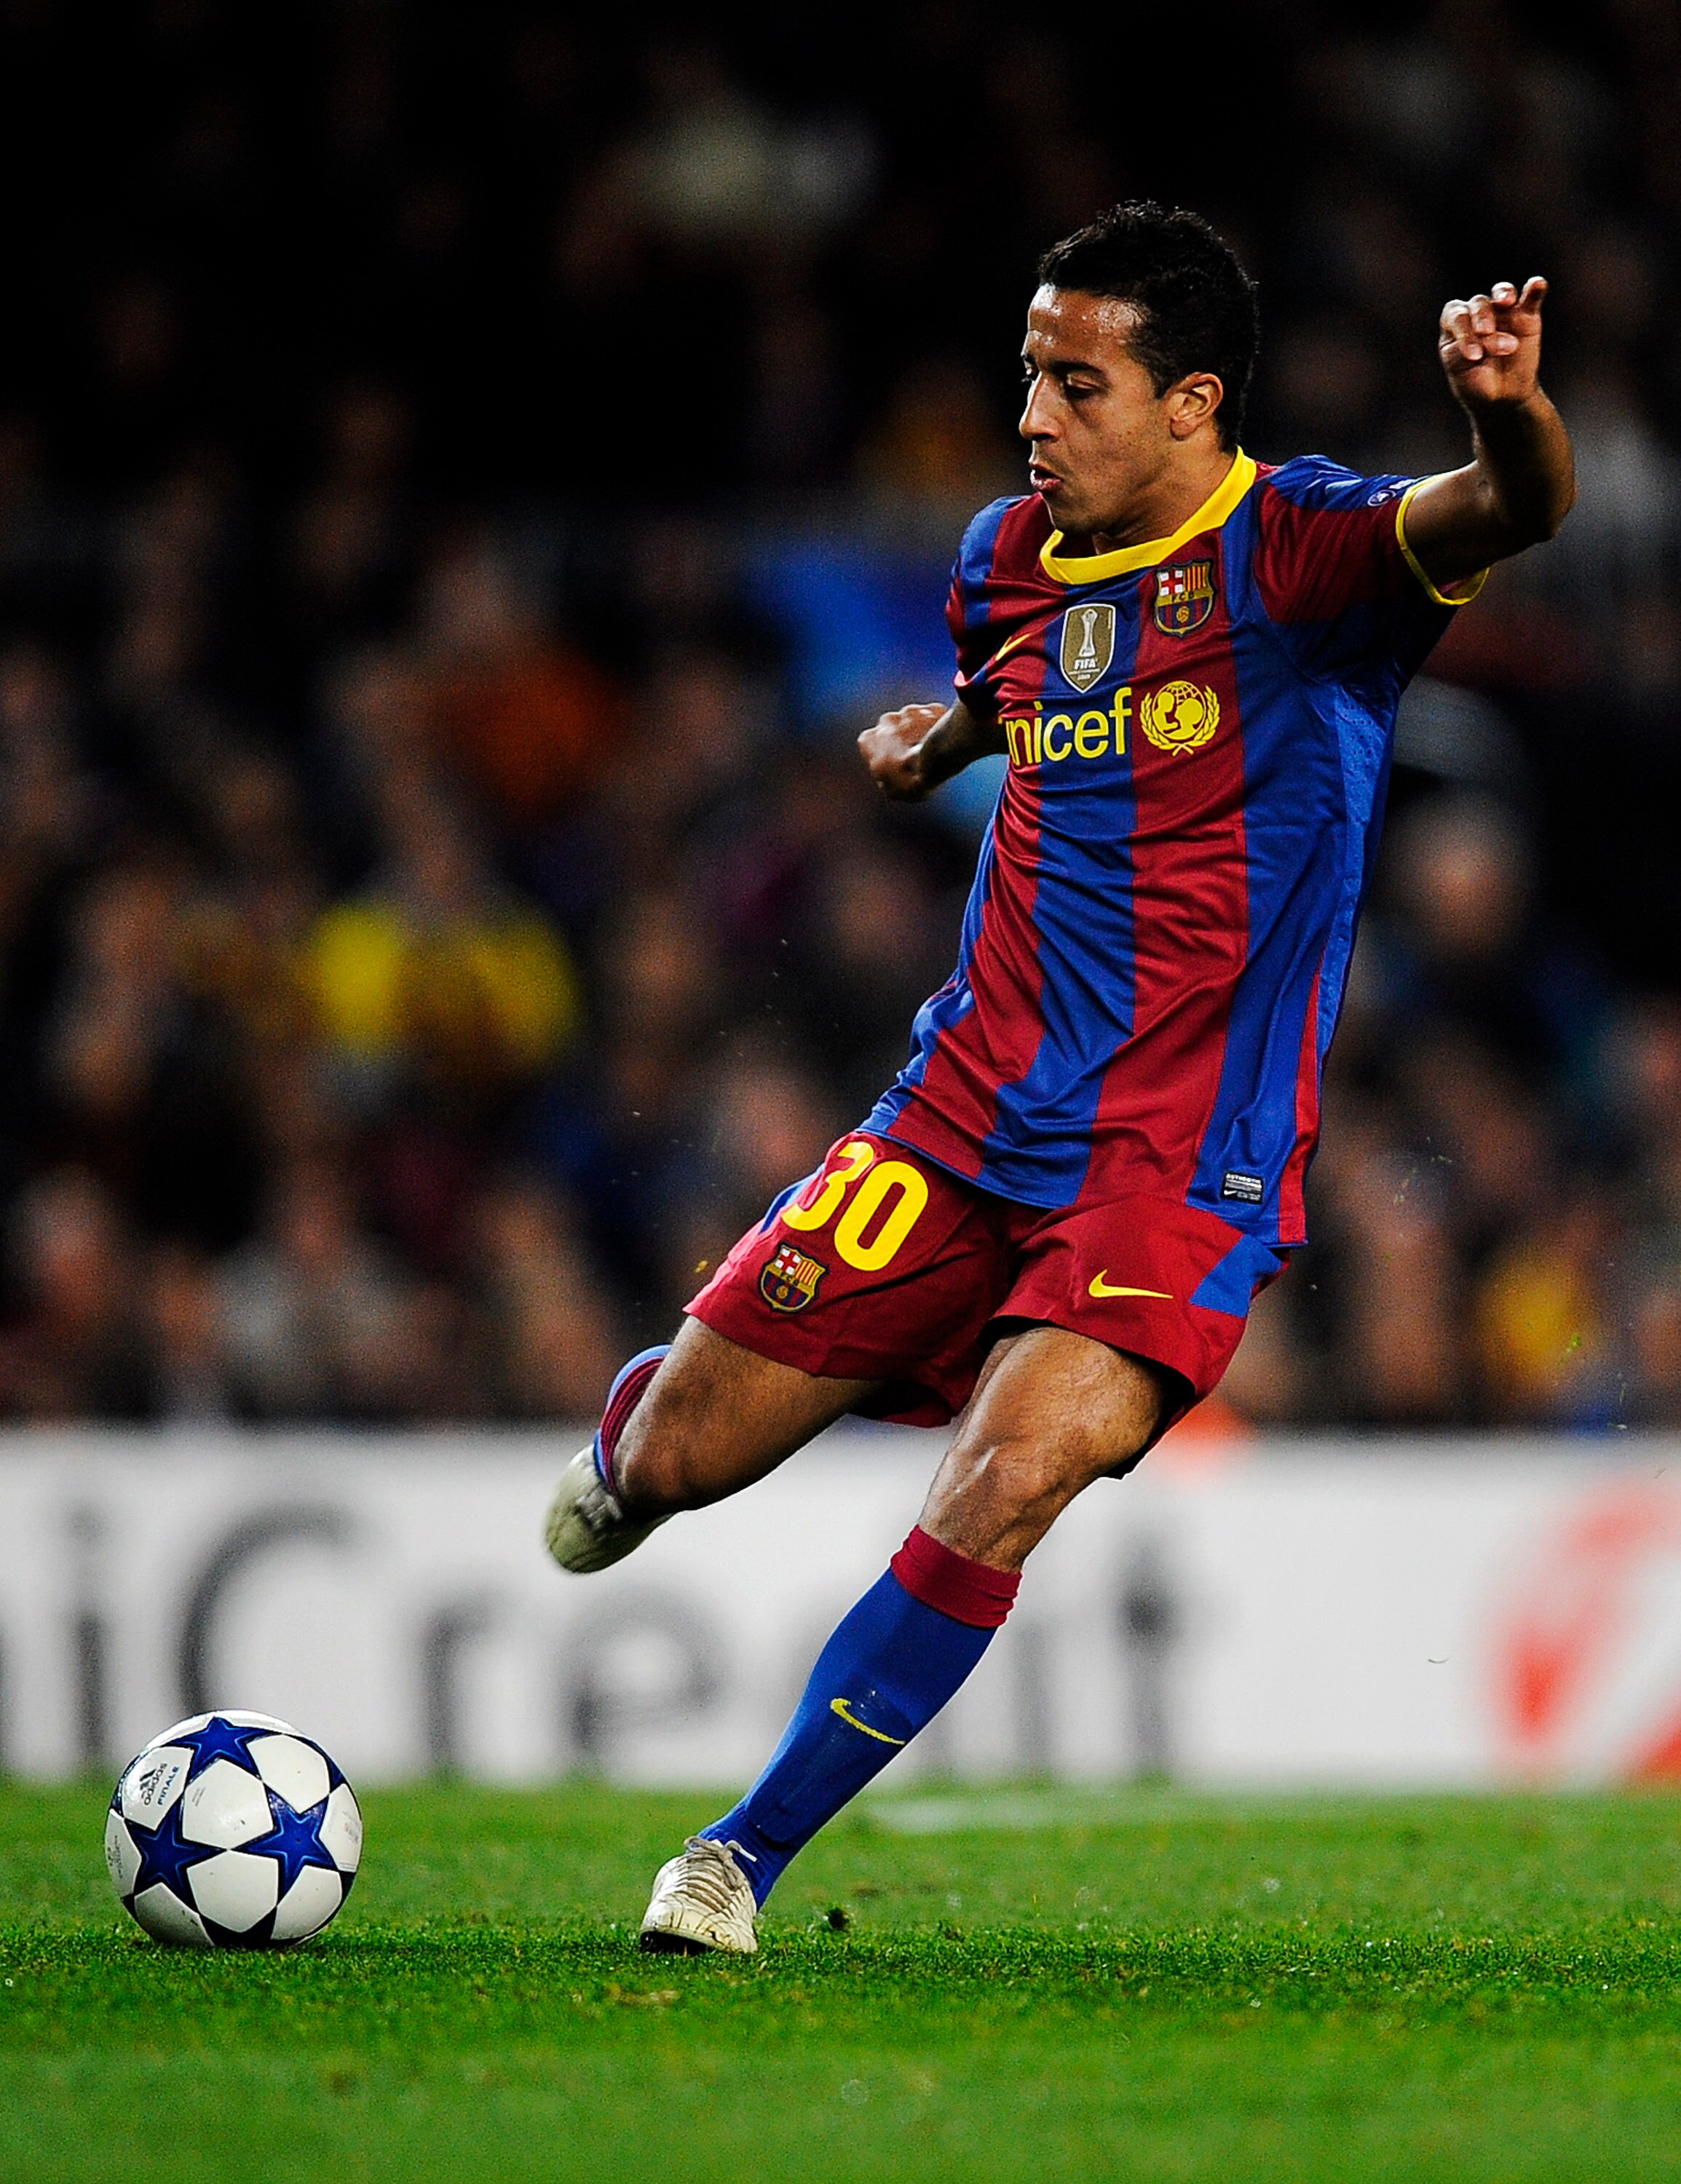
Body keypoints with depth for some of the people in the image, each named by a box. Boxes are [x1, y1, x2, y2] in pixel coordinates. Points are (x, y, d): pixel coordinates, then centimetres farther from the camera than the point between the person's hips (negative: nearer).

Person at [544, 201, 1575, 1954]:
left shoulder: (1294, 550, -13)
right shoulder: (1010, 556, 5)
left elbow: (1508, 513, -35)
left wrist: (1509, 413, -54)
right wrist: (937, 738, 16)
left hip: (1185, 1169, -5)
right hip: (968, 1114, 5)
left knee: (1010, 1479, -27)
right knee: (681, 1463, 6)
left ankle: (743, 1858, -12)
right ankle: (642, 1418, 46)